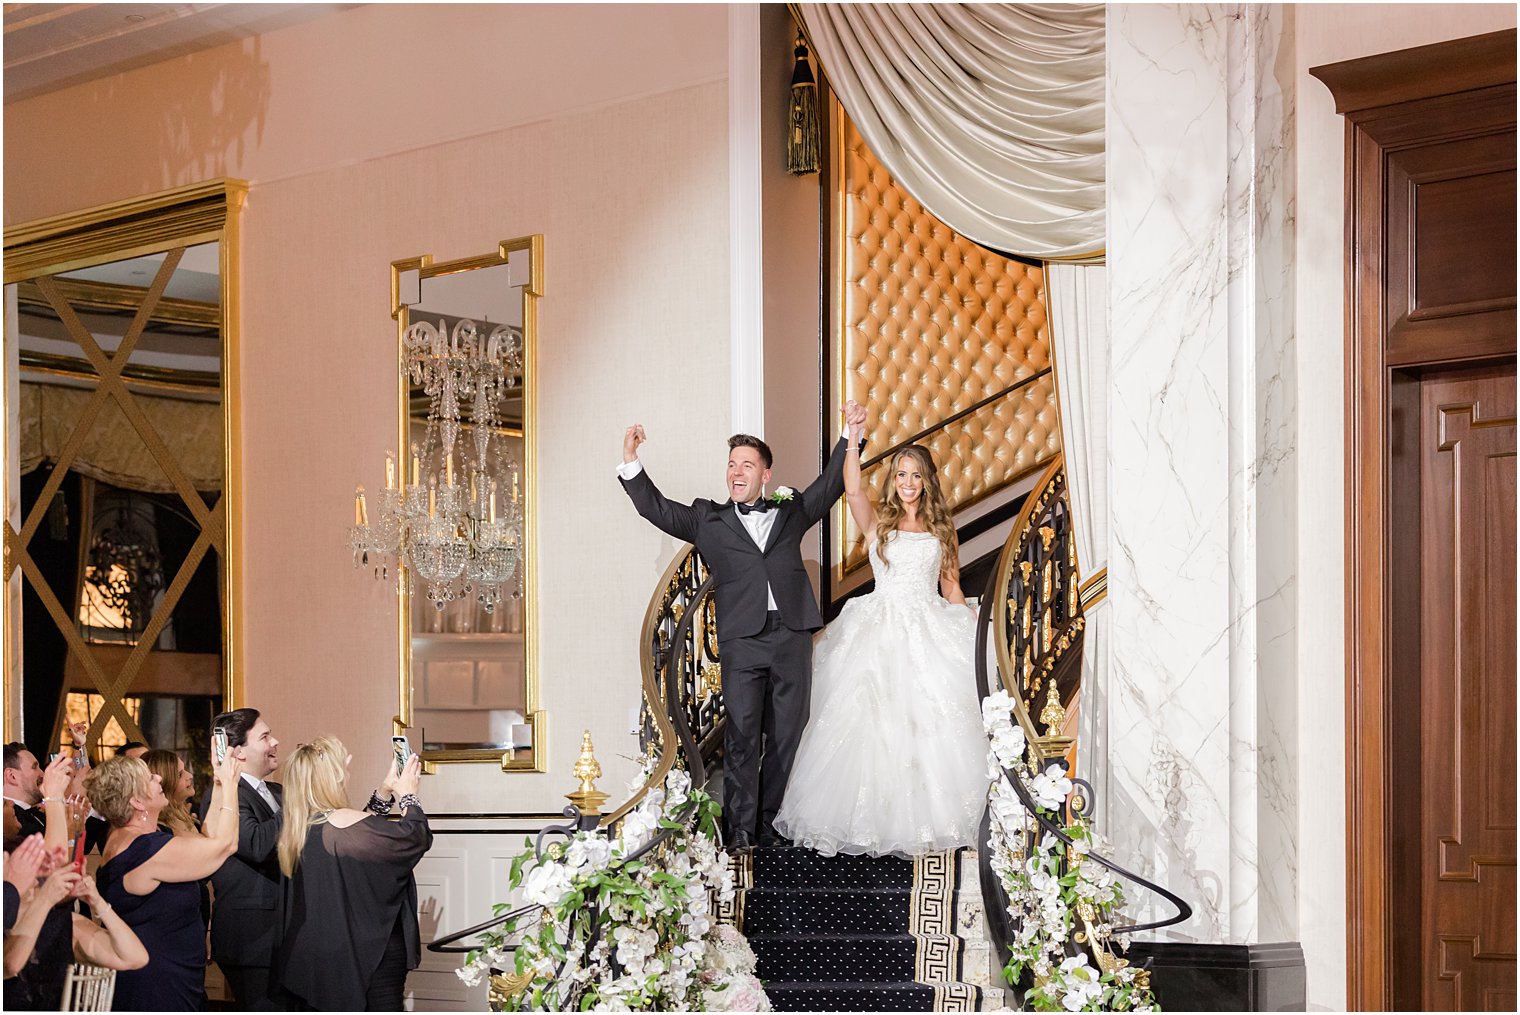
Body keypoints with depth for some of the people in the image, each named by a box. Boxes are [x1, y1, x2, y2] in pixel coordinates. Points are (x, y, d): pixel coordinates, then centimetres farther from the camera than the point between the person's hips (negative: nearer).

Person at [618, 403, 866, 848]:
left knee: (786, 735, 2)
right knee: (742, 735, -7)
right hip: (742, 640, -2)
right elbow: (657, 509, 12)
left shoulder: (790, 513, 18)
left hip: (791, 637, 2)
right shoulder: (709, 519, 15)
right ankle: (740, 828, -4)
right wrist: (631, 461, 2)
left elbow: (831, 484, 21)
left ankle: (770, 822, 9)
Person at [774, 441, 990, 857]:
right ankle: (877, 816, 0)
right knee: (878, 725, -8)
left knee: (933, 725, -5)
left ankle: (929, 818, 3)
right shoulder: (877, 523, 7)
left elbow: (951, 586, 16)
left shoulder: (940, 529, 14)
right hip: (883, 631, -2)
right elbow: (853, 490, -12)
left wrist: (974, 629, 7)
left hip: (931, 632, 2)